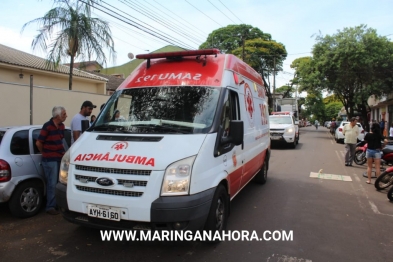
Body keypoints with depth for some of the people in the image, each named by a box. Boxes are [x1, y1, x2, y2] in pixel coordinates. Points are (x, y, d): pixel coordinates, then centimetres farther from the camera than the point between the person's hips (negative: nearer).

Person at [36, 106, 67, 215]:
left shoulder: (61, 126, 7)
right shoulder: (47, 126, -15)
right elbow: (38, 143, -11)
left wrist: (62, 151, 12)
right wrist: (45, 153, 2)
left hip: (60, 158, 7)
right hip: (50, 160, -7)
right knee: (52, 184, -2)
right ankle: (50, 207, 10)